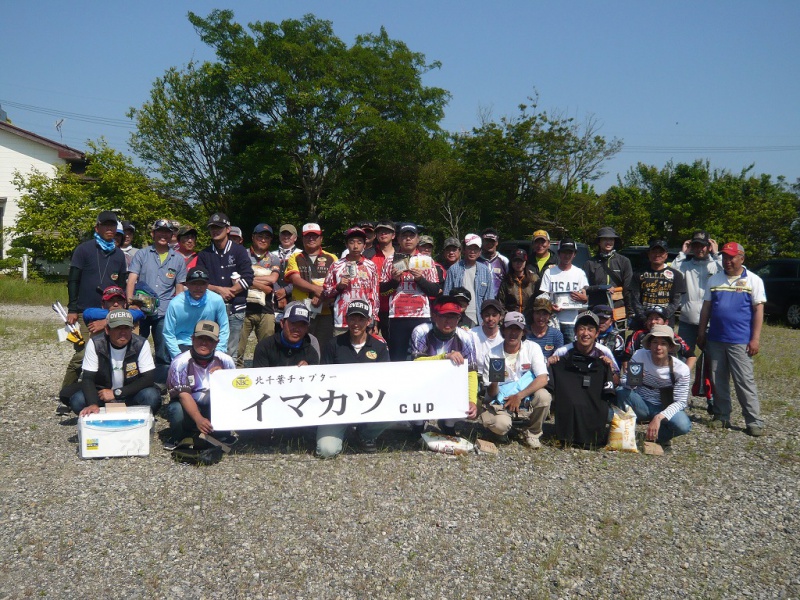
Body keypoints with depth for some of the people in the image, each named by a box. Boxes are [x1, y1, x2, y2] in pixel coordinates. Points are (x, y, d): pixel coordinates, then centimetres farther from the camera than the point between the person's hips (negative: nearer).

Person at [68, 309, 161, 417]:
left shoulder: (141, 344, -15)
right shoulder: (95, 344, -12)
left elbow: (149, 378, -16)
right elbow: (88, 378, -16)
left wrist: (116, 393, -21)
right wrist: (93, 404, -34)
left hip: (131, 398, -1)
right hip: (102, 396, 1)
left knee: (152, 396, -30)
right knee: (77, 400, -26)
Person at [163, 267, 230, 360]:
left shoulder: (217, 300, -11)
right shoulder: (175, 303, -13)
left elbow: (224, 328, -1)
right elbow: (168, 334, -6)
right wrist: (178, 357, -12)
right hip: (183, 345, -1)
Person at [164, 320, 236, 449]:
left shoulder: (225, 361, -8)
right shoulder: (180, 362, -17)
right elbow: (184, 395, -25)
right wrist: (199, 419, -38)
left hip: (216, 409, 2)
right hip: (187, 406, -2)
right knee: (177, 410, -34)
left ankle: (220, 436, 0)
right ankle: (178, 438, 1)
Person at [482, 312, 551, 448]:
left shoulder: (533, 348, -8)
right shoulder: (492, 355, -10)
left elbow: (543, 379, -17)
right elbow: (491, 393, -8)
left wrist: (519, 396, -25)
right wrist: (494, 382, -32)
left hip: (527, 396, 2)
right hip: (501, 400, -2)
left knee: (544, 396, -31)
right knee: (500, 424, -32)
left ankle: (531, 433, -3)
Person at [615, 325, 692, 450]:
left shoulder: (681, 369, -15)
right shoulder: (640, 356, -15)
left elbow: (680, 402, -15)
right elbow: (626, 384, -13)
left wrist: (659, 417, -30)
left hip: (665, 408, 0)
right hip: (641, 405, 0)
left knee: (683, 426, -31)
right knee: (621, 392, -30)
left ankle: (659, 437, 2)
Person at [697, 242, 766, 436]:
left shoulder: (753, 280, 1)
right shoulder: (714, 280, 11)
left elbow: (758, 310, -2)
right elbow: (706, 308, 13)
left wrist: (755, 339, -8)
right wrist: (701, 334, 9)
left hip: (740, 341, -4)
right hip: (715, 340, 4)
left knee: (745, 382, -4)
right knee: (718, 382, 9)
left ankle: (754, 422, 3)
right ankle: (721, 416, 20)